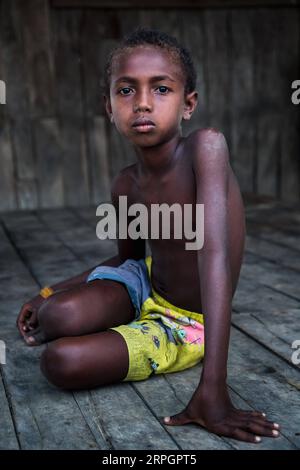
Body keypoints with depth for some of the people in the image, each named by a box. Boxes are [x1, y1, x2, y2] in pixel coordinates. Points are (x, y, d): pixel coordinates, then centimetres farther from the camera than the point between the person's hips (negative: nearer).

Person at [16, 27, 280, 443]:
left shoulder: (206, 147, -26)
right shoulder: (125, 186, -6)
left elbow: (214, 255, -35)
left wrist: (213, 389, -40)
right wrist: (50, 293, 3)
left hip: (188, 325, -4)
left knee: (60, 362, -25)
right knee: (55, 316, -27)